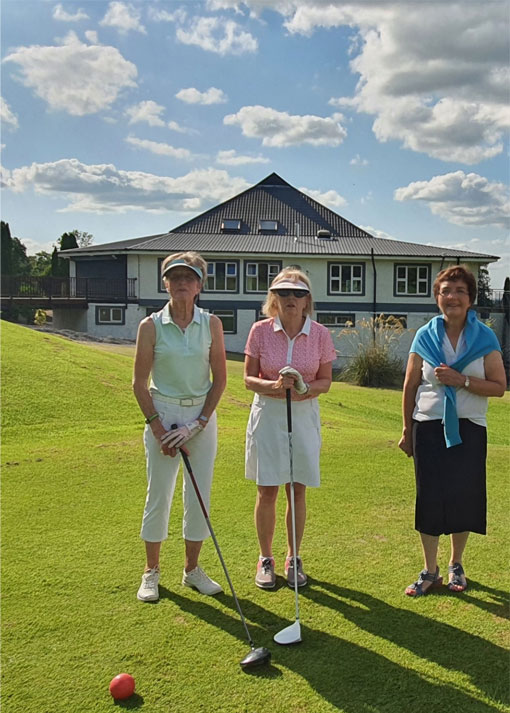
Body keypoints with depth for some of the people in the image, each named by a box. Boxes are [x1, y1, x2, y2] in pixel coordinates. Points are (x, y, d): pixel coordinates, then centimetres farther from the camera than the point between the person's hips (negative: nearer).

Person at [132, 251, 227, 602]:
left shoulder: (211, 324, -2)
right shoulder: (151, 326, -6)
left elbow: (220, 379, 1)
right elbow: (140, 383, -4)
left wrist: (199, 423, -7)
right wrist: (160, 430, -8)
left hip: (202, 416, 2)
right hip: (161, 415, -2)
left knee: (200, 495, 6)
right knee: (159, 496, 3)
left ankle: (192, 569, 24)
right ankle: (151, 572, 21)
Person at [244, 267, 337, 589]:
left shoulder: (320, 334, -4)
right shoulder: (261, 330, -5)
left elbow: (325, 380, 3)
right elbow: (248, 378, -2)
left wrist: (305, 389, -18)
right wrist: (273, 386, -21)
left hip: (304, 415, 1)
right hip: (267, 415, 0)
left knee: (298, 490, 7)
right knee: (267, 490, 5)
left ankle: (294, 559, 25)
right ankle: (266, 559, 22)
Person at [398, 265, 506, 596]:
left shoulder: (484, 337, -1)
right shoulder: (425, 336, 1)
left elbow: (499, 386, -6)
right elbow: (410, 386, 6)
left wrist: (461, 381, -19)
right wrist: (407, 430, 7)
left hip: (469, 430, 0)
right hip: (429, 428, 0)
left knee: (464, 496, 5)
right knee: (430, 497, 2)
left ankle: (456, 565, 26)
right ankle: (430, 571, 17)